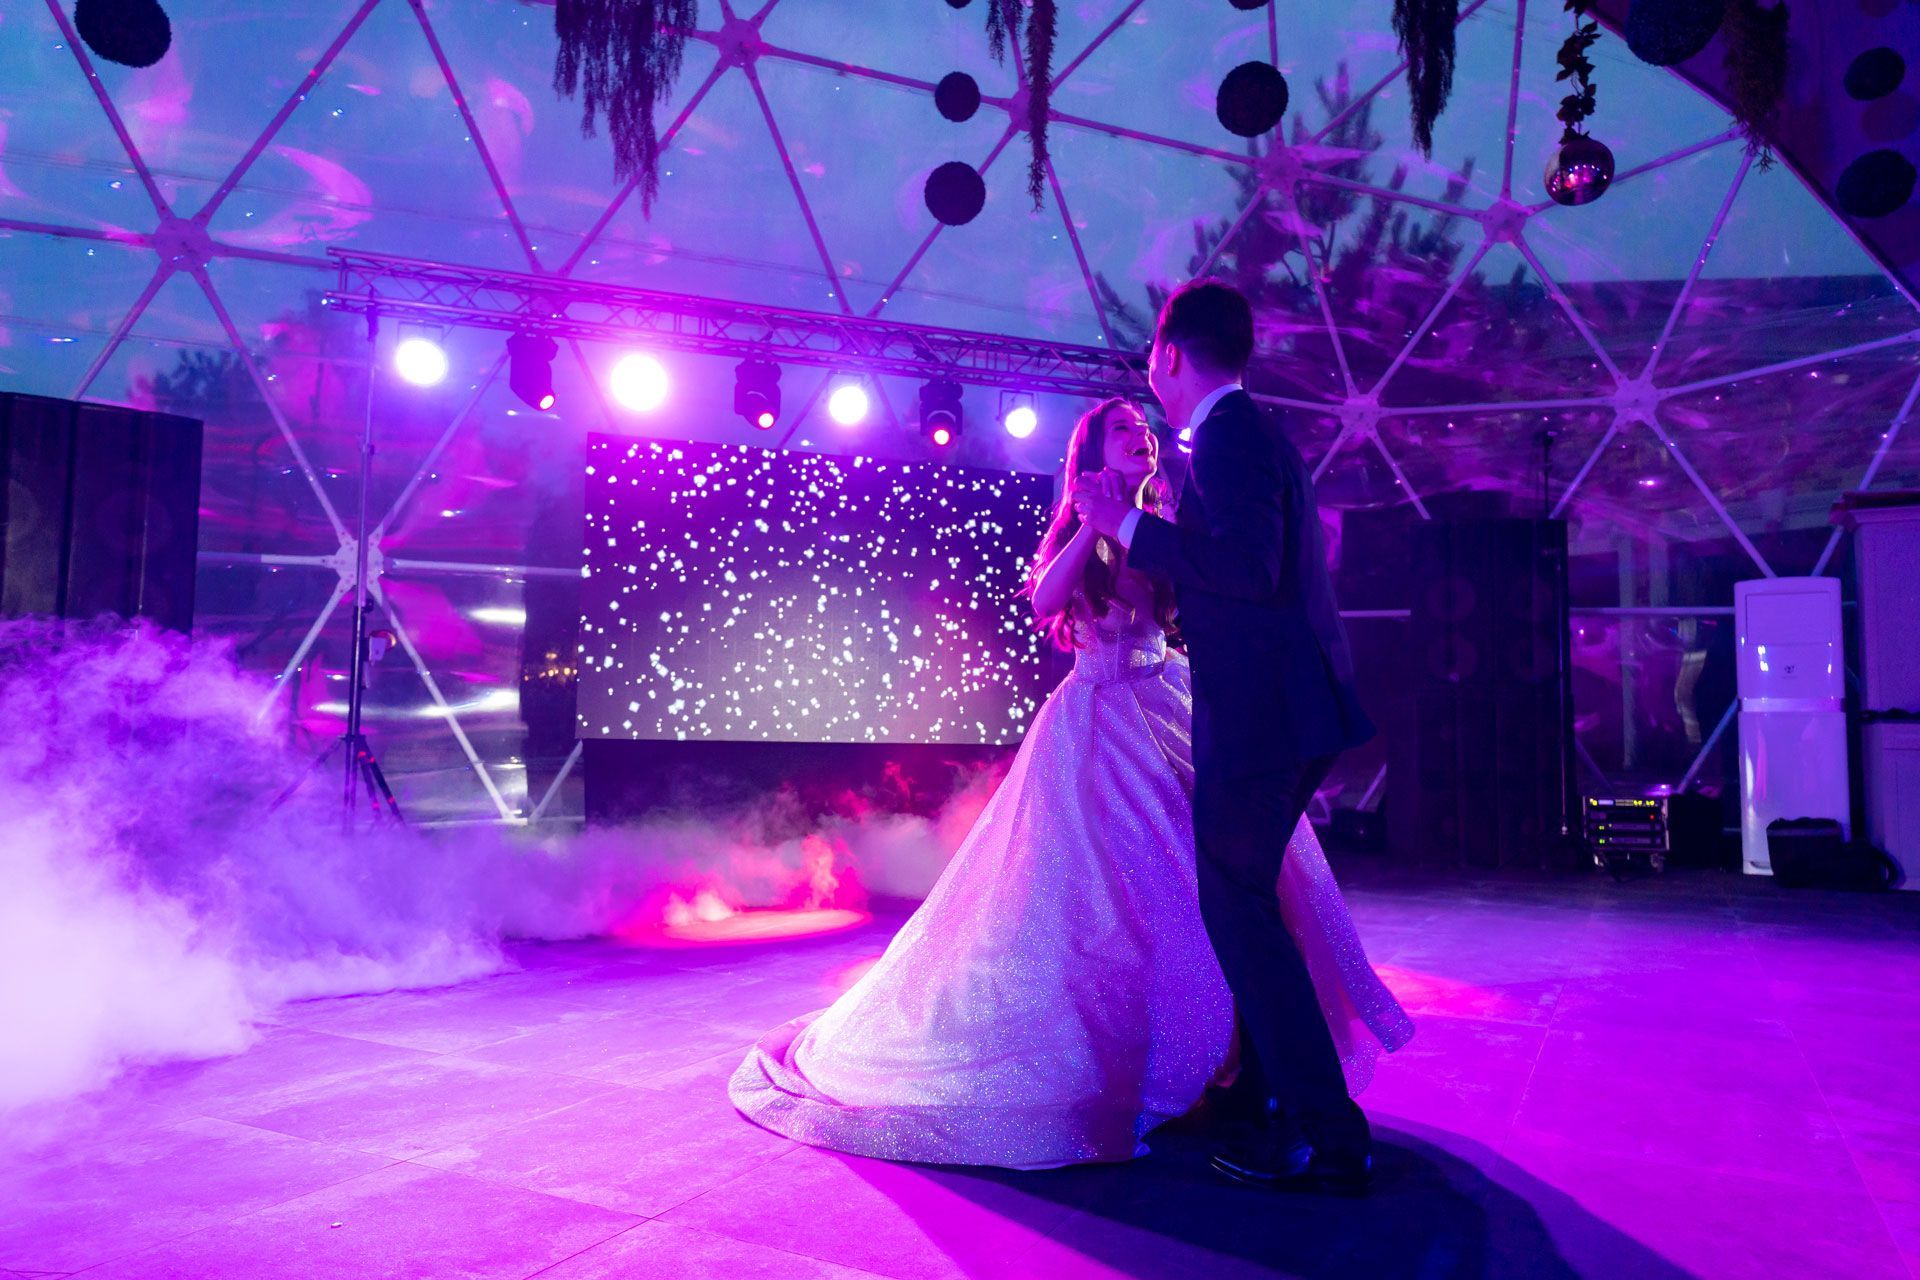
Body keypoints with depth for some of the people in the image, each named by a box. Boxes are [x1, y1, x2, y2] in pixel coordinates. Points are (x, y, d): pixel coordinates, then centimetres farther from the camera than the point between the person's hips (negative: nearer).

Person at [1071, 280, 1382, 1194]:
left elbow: (1249, 567, -25)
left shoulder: (1229, 432, -12)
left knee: (1240, 912, -3)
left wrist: (1127, 523, -18)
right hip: (1286, 711, 10)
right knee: (1244, 905, 19)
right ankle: (1266, 1094, 32)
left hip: (1258, 716, -10)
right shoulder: (1248, 428, 19)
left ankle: (1327, 1139, 5)